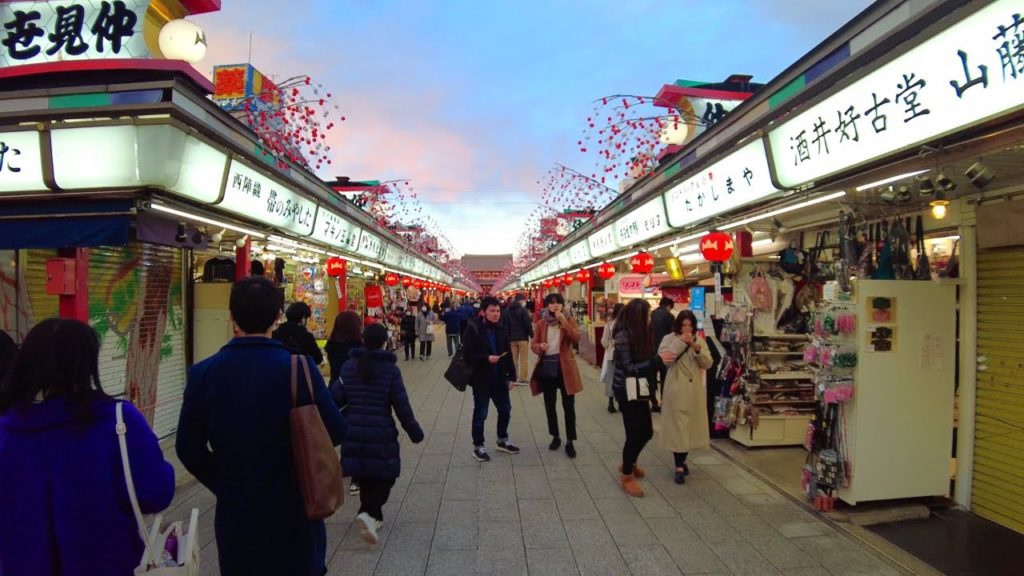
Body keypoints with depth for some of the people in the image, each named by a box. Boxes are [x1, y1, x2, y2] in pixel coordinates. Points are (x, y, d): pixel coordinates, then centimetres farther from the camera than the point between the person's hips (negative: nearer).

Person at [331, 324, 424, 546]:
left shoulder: (348, 367, 1)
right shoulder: (390, 369, -9)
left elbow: (335, 398, 0)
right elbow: (401, 405, -8)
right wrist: (415, 432, 3)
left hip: (353, 431, 4)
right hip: (381, 432, -4)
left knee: (364, 475, 18)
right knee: (385, 475, 8)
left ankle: (374, 516, 27)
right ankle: (368, 513, -12)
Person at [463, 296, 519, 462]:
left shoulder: (501, 330, 4)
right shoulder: (473, 329, -14)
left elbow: (508, 355, 9)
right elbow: (467, 355, -17)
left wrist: (511, 376, 6)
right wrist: (486, 358, -27)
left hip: (499, 378, 6)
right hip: (481, 379, -6)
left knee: (505, 410, 16)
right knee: (480, 413, 6)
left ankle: (502, 440, 37)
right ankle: (478, 446, 22)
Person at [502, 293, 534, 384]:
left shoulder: (507, 310, 7)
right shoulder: (523, 309, -10)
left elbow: (504, 324, 7)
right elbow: (528, 324, -13)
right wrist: (532, 335, -4)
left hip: (511, 338, 5)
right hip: (522, 337, -5)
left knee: (513, 359, 9)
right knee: (524, 359, 1)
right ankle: (523, 378, 0)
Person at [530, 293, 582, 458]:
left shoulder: (569, 321, -1)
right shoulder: (540, 324, 3)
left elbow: (576, 339, -16)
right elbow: (533, 344, 3)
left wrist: (564, 322, -22)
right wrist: (540, 347, -20)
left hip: (565, 368, -2)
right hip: (546, 368, 2)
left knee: (568, 406, 1)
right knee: (549, 405, 12)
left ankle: (570, 442, 11)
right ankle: (555, 437, 28)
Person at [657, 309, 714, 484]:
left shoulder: (700, 341, 8)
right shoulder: (669, 339, -3)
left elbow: (708, 364, -2)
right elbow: (663, 360, -16)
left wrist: (696, 348, -18)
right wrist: (679, 343, -21)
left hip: (695, 391, 4)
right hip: (677, 390, -4)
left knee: (690, 426, 12)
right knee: (678, 427, -2)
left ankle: (682, 460, 32)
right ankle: (679, 467, 6)